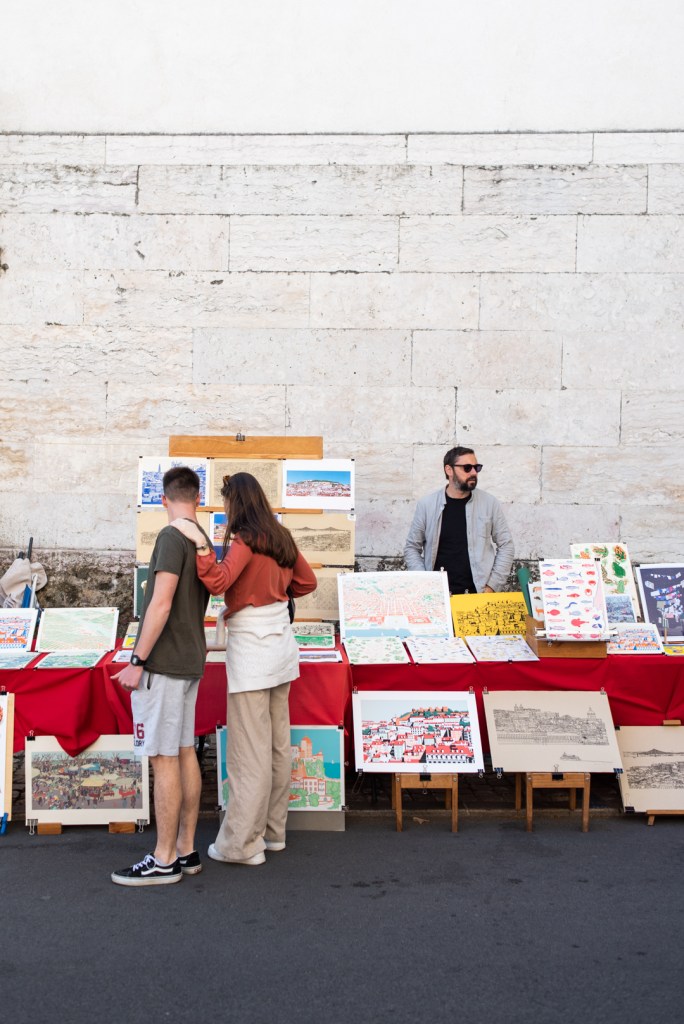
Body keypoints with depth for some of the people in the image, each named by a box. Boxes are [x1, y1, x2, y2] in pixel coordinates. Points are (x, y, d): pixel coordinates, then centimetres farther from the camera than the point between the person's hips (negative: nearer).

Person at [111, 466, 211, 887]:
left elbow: (161, 605, -20)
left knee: (164, 758, -3)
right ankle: (186, 850, 19)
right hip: (190, 663, 9)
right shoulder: (204, 541, 11)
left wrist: (137, 662, -17)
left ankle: (164, 860, 4)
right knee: (184, 753, 12)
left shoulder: (173, 538, -14)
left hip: (163, 665, -9)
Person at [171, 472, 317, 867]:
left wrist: (200, 543, -28)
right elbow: (307, 582, 19)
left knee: (249, 751, -3)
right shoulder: (281, 537, 9)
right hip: (281, 645, 8)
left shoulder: (246, 541, -15)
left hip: (252, 650, -8)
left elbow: (218, 582, -29)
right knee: (278, 743, 14)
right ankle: (273, 831, 25)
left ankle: (242, 844, 5)